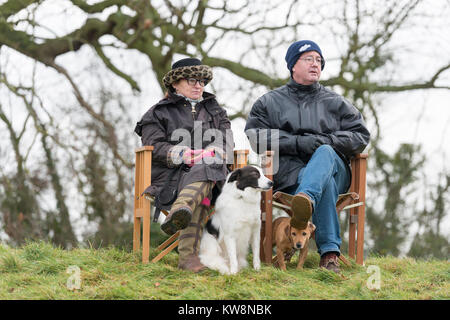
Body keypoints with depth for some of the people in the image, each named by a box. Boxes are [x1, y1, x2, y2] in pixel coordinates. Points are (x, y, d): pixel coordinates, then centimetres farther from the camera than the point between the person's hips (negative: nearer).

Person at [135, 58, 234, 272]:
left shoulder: (215, 111, 30)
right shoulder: (159, 113, 17)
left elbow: (226, 143, 14)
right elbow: (154, 147, 1)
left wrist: (212, 153, -13)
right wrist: (186, 156, -18)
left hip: (212, 171, 2)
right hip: (171, 175, -2)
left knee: (204, 173, -40)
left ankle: (179, 211, -68)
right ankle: (188, 255, -61)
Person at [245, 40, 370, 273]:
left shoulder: (335, 103, 24)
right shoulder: (270, 102, 19)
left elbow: (361, 136, 14)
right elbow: (253, 136, 2)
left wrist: (326, 141, -6)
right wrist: (297, 142, -12)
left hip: (333, 167, 1)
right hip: (289, 173, -1)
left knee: (324, 152, -38)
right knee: (325, 184, -39)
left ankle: (306, 200, -69)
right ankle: (329, 252, -51)